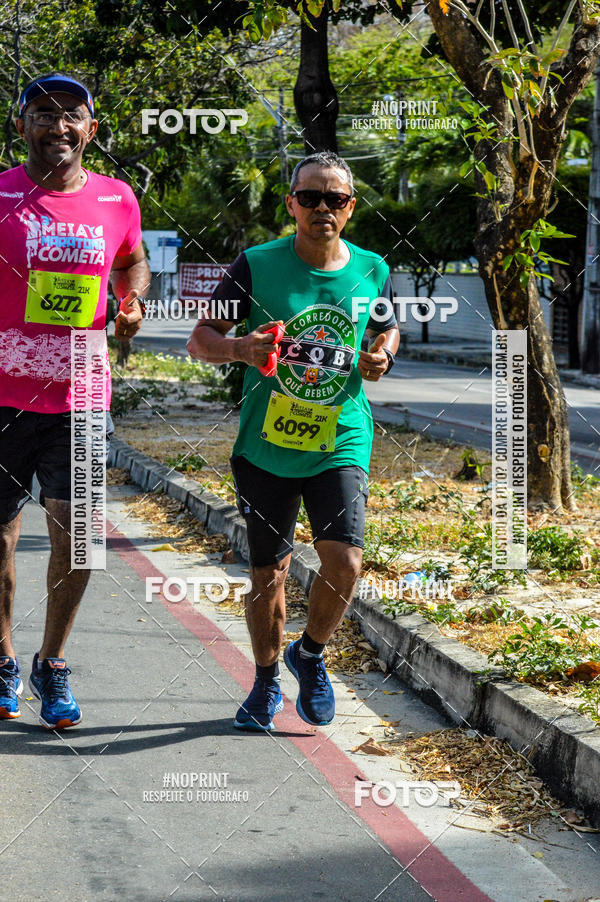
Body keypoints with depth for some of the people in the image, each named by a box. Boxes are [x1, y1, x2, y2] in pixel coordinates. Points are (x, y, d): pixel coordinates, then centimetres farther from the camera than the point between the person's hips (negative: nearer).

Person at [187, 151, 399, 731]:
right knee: (268, 574, 8)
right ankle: (266, 682, 33)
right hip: (266, 445, -1)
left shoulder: (372, 272, 1)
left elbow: (387, 328, 20)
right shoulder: (257, 265, -6)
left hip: (340, 441, 1)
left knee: (344, 561, -16)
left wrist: (382, 357, -3)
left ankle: (311, 654, 15)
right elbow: (199, 338, -2)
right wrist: (238, 348, -24)